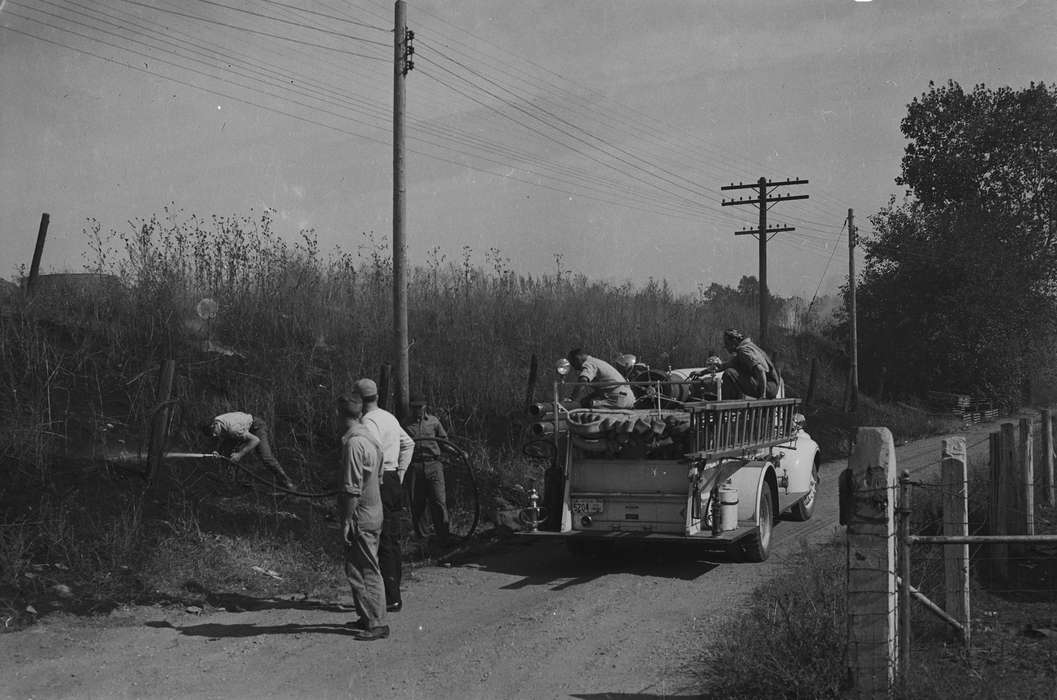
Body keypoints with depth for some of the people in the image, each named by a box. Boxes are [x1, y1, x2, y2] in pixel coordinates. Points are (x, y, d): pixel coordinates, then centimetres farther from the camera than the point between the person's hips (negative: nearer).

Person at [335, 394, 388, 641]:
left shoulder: (354, 443, -19)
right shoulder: (369, 438, 11)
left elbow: (352, 489, -21)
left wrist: (346, 521, -17)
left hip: (360, 517, -9)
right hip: (373, 512, 9)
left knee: (367, 571, -4)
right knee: (355, 569, 17)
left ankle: (377, 624, 1)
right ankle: (369, 618, 24)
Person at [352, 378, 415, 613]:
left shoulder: (368, 422, -13)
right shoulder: (390, 417, 14)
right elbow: (408, 444, 24)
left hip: (379, 482, -9)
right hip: (394, 480, 9)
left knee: (383, 542, -6)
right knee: (393, 539, 13)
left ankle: (391, 598, -5)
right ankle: (393, 593, 20)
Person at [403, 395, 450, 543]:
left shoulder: (434, 421, 10)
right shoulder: (406, 424, 8)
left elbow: (444, 440, 18)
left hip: (433, 465, -1)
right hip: (414, 466, 1)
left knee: (439, 501, -8)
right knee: (417, 505, 4)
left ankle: (444, 539, -4)